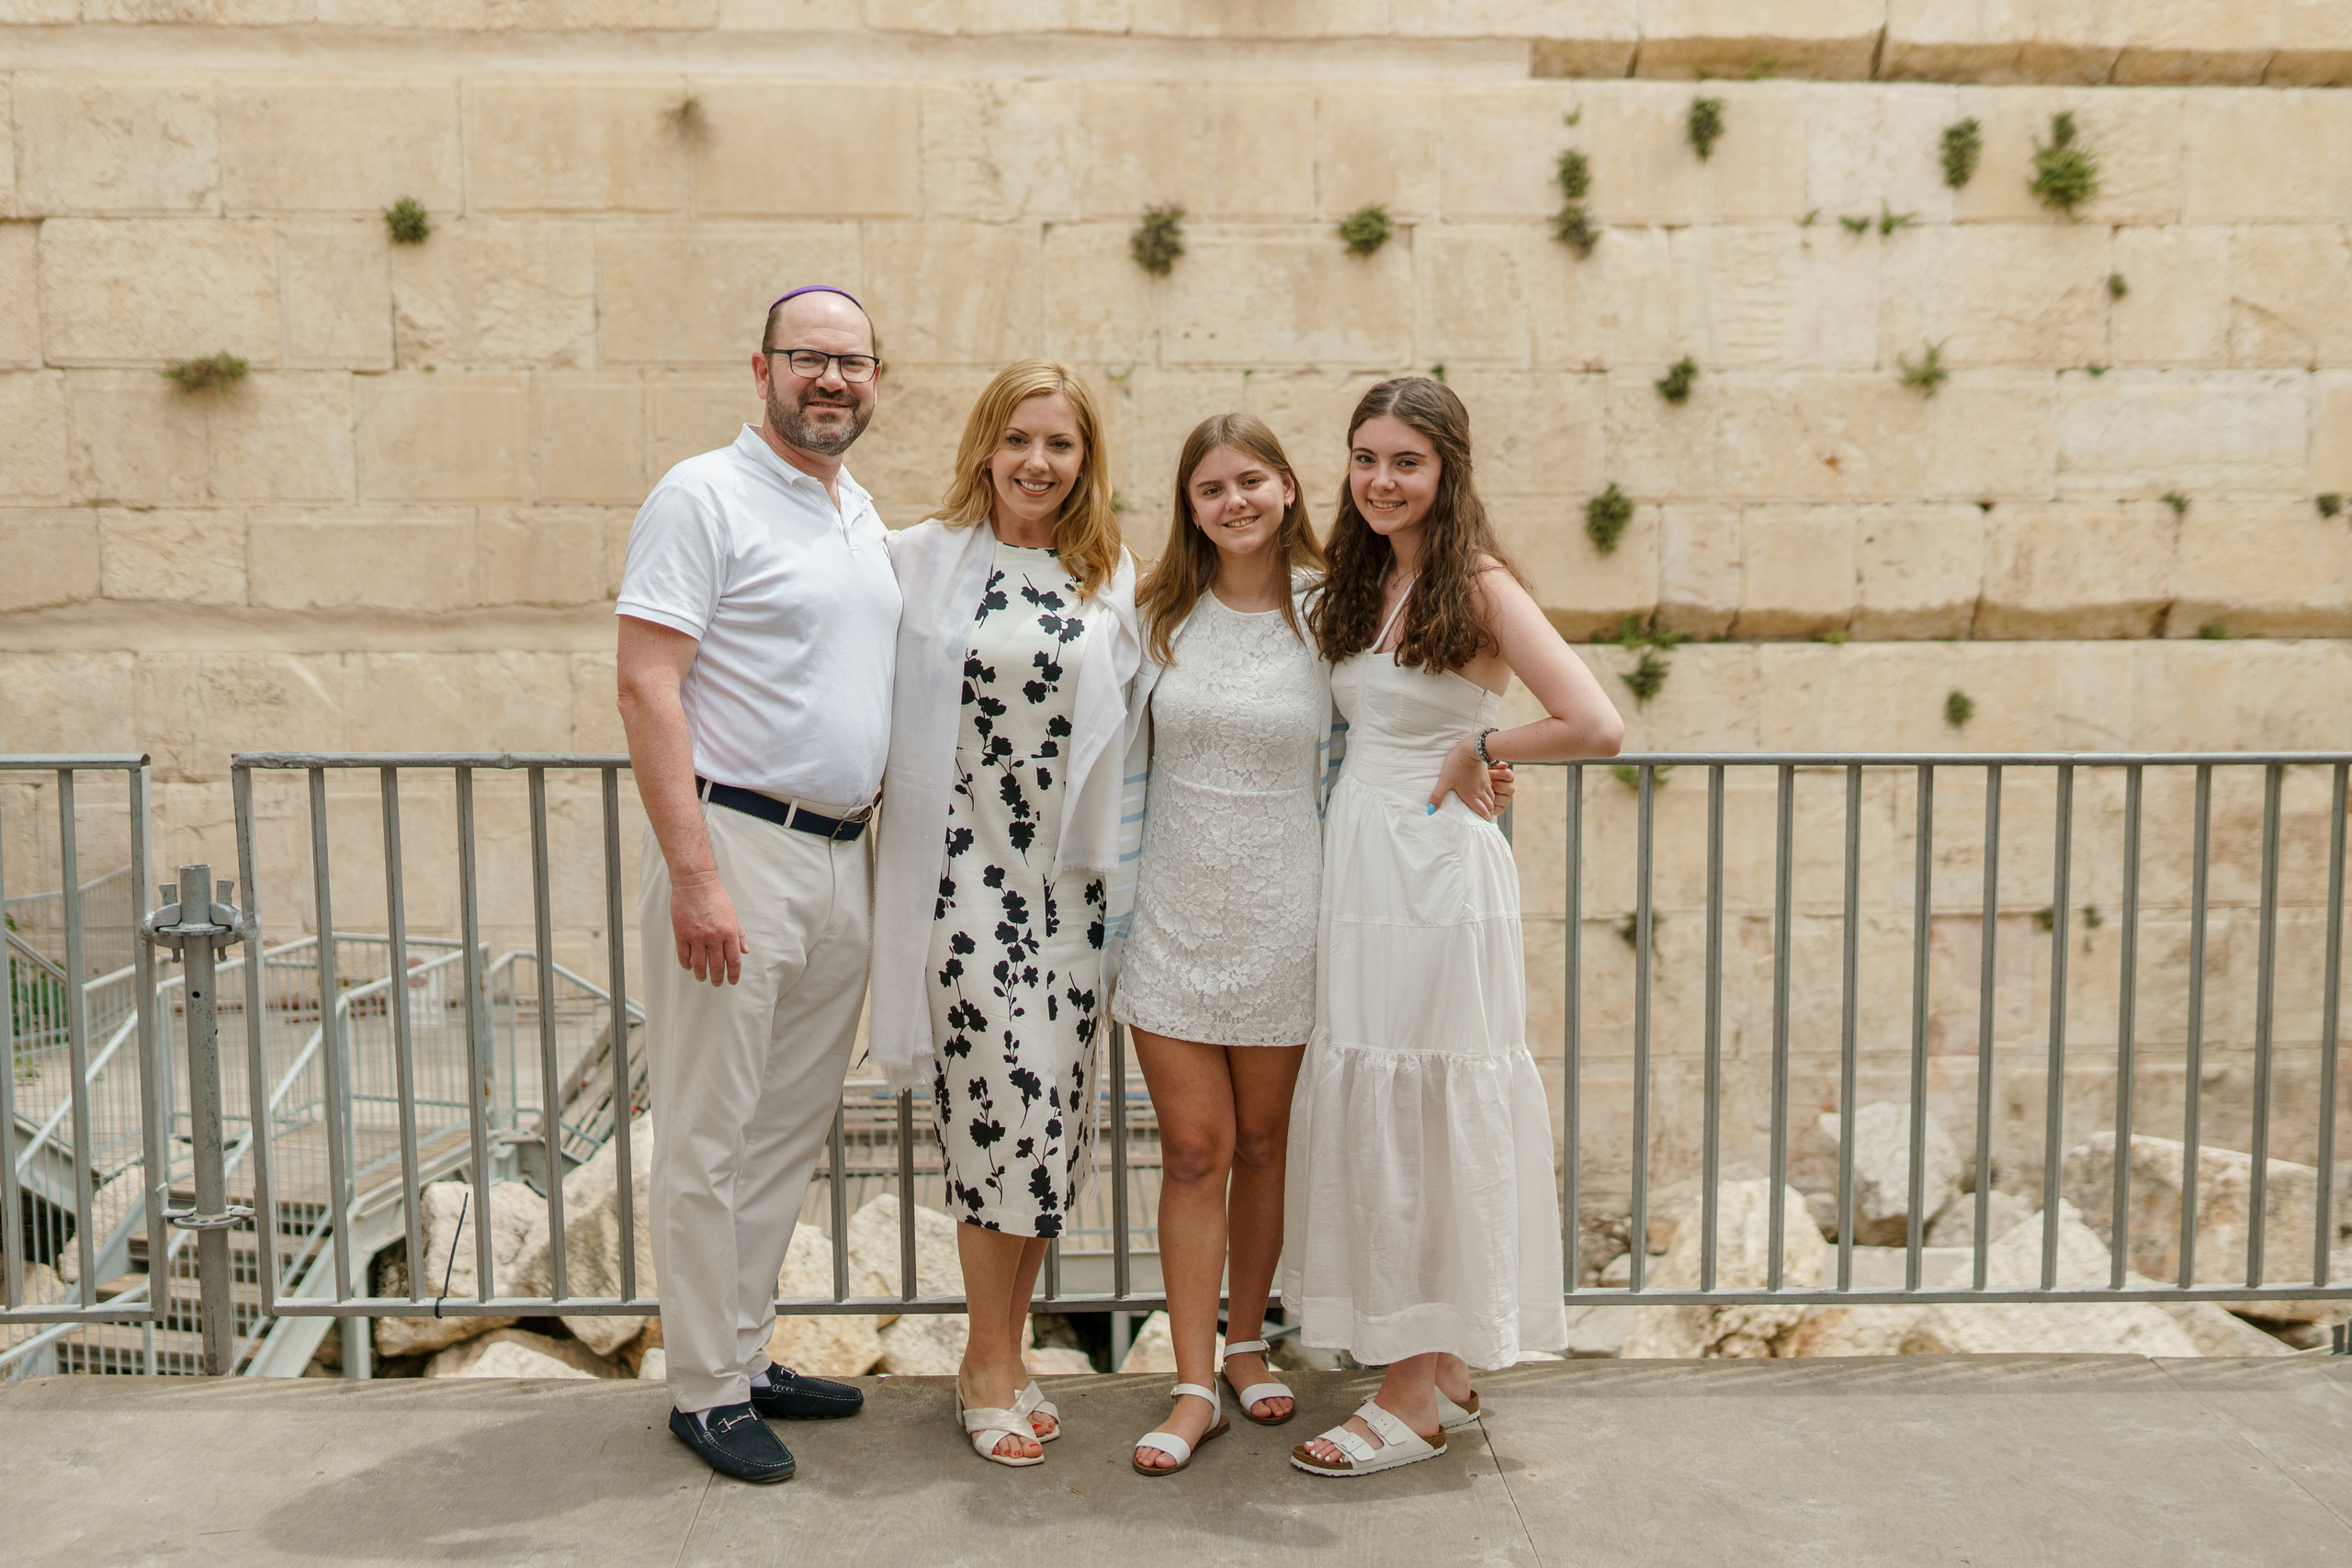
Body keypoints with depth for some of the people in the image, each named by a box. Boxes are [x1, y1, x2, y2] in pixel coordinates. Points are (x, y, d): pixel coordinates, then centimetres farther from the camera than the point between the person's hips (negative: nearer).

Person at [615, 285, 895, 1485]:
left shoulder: (862, 515, 15)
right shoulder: (703, 497, -8)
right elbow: (646, 688, -15)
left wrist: (879, 845, 16)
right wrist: (694, 876, -21)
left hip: (842, 856, 8)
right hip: (736, 843, -8)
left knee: (792, 1127, 14)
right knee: (711, 1138, 1)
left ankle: (749, 1354, 28)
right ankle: (706, 1390, 14)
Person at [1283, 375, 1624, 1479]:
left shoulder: (1477, 585, -10)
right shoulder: (1358, 583, 12)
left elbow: (1596, 727, -20)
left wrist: (1477, 752, -9)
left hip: (1437, 873, -7)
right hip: (1353, 862, 8)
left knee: (1424, 1119, 0)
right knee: (1365, 1117, 10)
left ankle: (1419, 1396, 13)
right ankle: (1437, 1369, 24)